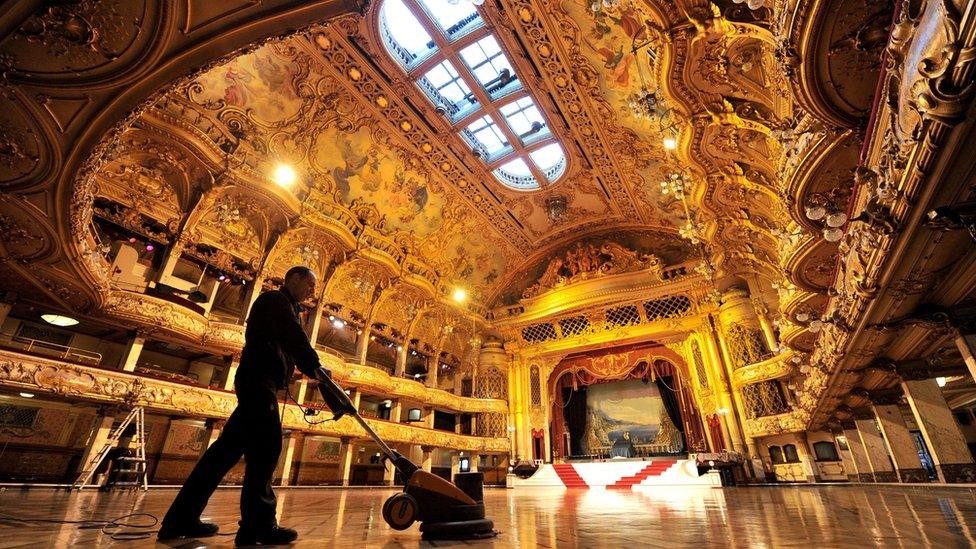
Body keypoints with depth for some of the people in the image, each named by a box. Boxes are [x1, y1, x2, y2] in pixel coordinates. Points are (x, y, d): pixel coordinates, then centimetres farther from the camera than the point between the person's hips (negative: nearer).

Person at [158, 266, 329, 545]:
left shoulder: (283, 307, 28)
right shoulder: (275, 299, -3)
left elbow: (291, 347, 20)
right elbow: (294, 337, -20)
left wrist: (313, 370, 6)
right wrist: (316, 367, -20)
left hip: (258, 384, 10)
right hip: (258, 380, -10)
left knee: (228, 448, 11)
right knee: (265, 447, -13)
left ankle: (182, 519, 18)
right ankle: (258, 525, -12)